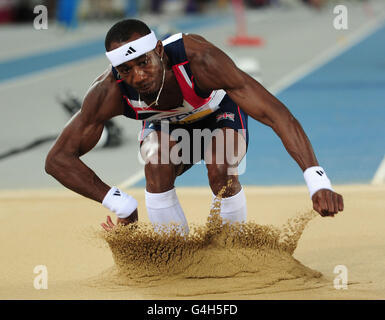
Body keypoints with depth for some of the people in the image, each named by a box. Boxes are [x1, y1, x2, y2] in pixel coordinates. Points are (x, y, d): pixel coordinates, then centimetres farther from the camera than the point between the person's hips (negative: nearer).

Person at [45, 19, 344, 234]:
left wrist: (318, 181, -54)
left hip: (218, 113, -2)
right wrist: (120, 204, -37)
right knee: (157, 163, -30)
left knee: (221, 171, -31)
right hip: (165, 125, 2)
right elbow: (58, 159, -28)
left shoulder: (199, 59, -42)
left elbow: (275, 113, -45)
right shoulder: (109, 92, -34)